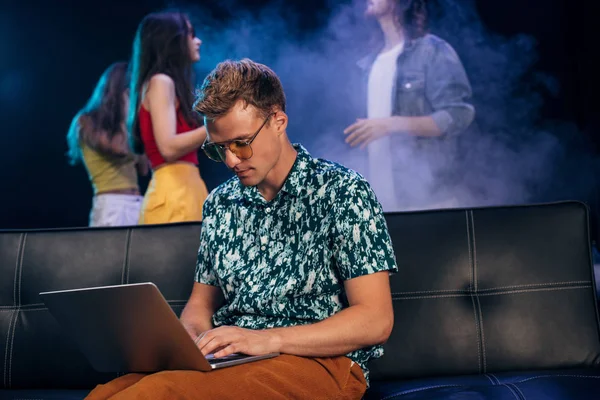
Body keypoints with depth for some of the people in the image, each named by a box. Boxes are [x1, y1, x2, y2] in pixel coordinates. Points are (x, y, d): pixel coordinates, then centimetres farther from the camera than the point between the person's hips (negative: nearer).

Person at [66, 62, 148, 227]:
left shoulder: (119, 126, 19)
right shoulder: (88, 121, 0)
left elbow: (143, 169, 14)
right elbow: (118, 148, -16)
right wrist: (126, 116, -1)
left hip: (138, 205, 6)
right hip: (111, 205, -6)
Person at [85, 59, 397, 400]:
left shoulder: (341, 192, -4)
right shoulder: (220, 203, 15)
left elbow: (375, 321, -10)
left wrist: (267, 339, -19)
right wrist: (187, 337, -4)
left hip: (317, 360, -5)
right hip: (227, 360, 5)